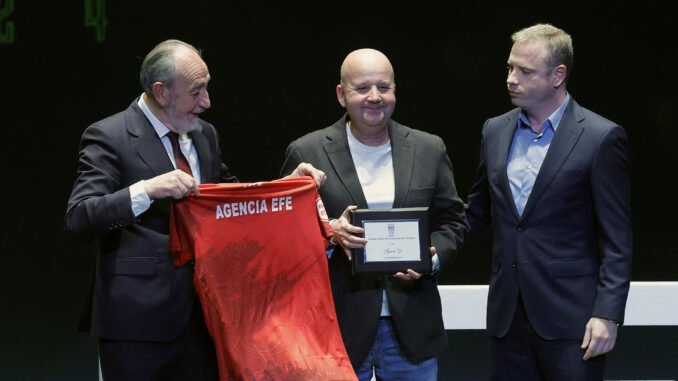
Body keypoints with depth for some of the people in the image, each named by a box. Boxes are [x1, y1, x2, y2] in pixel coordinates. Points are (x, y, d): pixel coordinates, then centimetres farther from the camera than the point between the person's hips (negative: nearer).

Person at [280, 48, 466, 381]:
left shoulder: (429, 150, 7)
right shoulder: (307, 153, -1)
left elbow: (451, 219, 11)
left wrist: (432, 257, -8)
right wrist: (328, 232, -18)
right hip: (340, 328, -2)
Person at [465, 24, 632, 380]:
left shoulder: (601, 137, -6)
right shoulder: (495, 131, 10)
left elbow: (616, 240, -7)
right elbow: (476, 214, 18)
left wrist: (607, 314, -13)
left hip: (570, 316, -5)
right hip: (507, 316, 5)